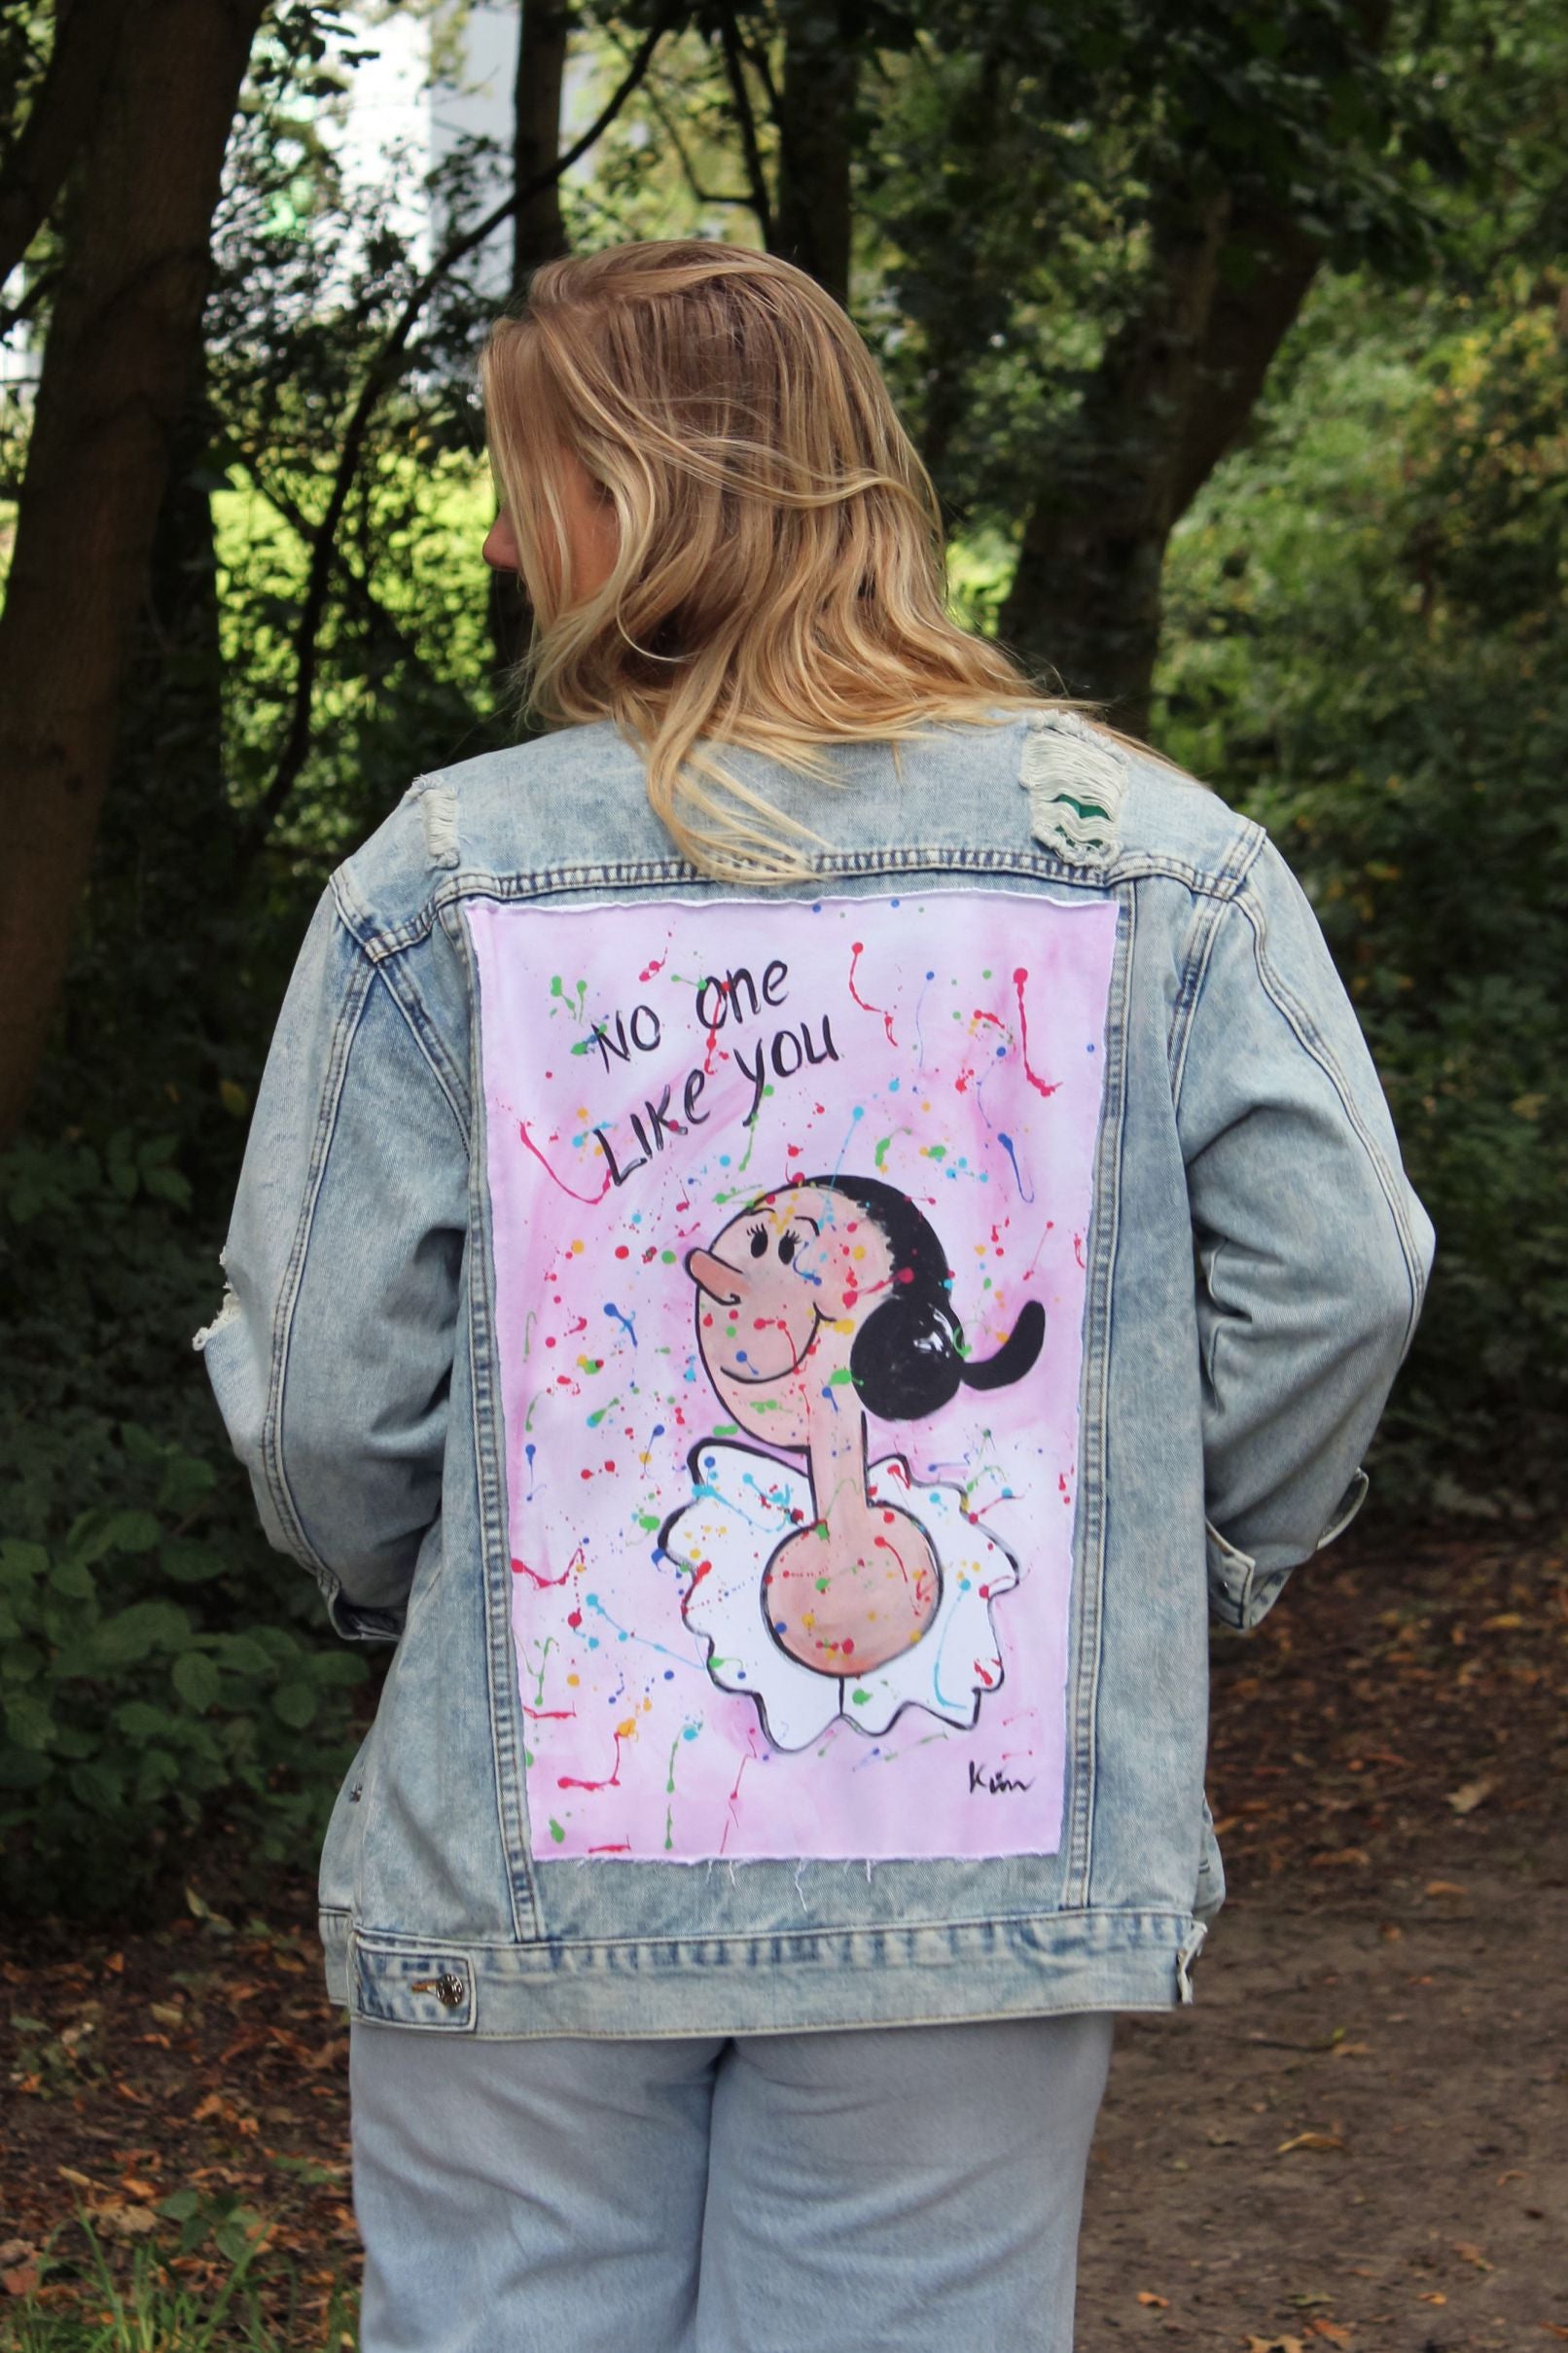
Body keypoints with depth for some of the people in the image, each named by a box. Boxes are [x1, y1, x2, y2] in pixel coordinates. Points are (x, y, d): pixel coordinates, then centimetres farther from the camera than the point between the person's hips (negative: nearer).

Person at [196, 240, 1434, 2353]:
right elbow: (1333, 1278, -6)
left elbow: (319, 1385, -4)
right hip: (990, 1866, 1)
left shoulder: (437, 878, -5)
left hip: (513, 1857, -1)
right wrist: (1186, 1579, 10)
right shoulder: (1160, 853, -1)